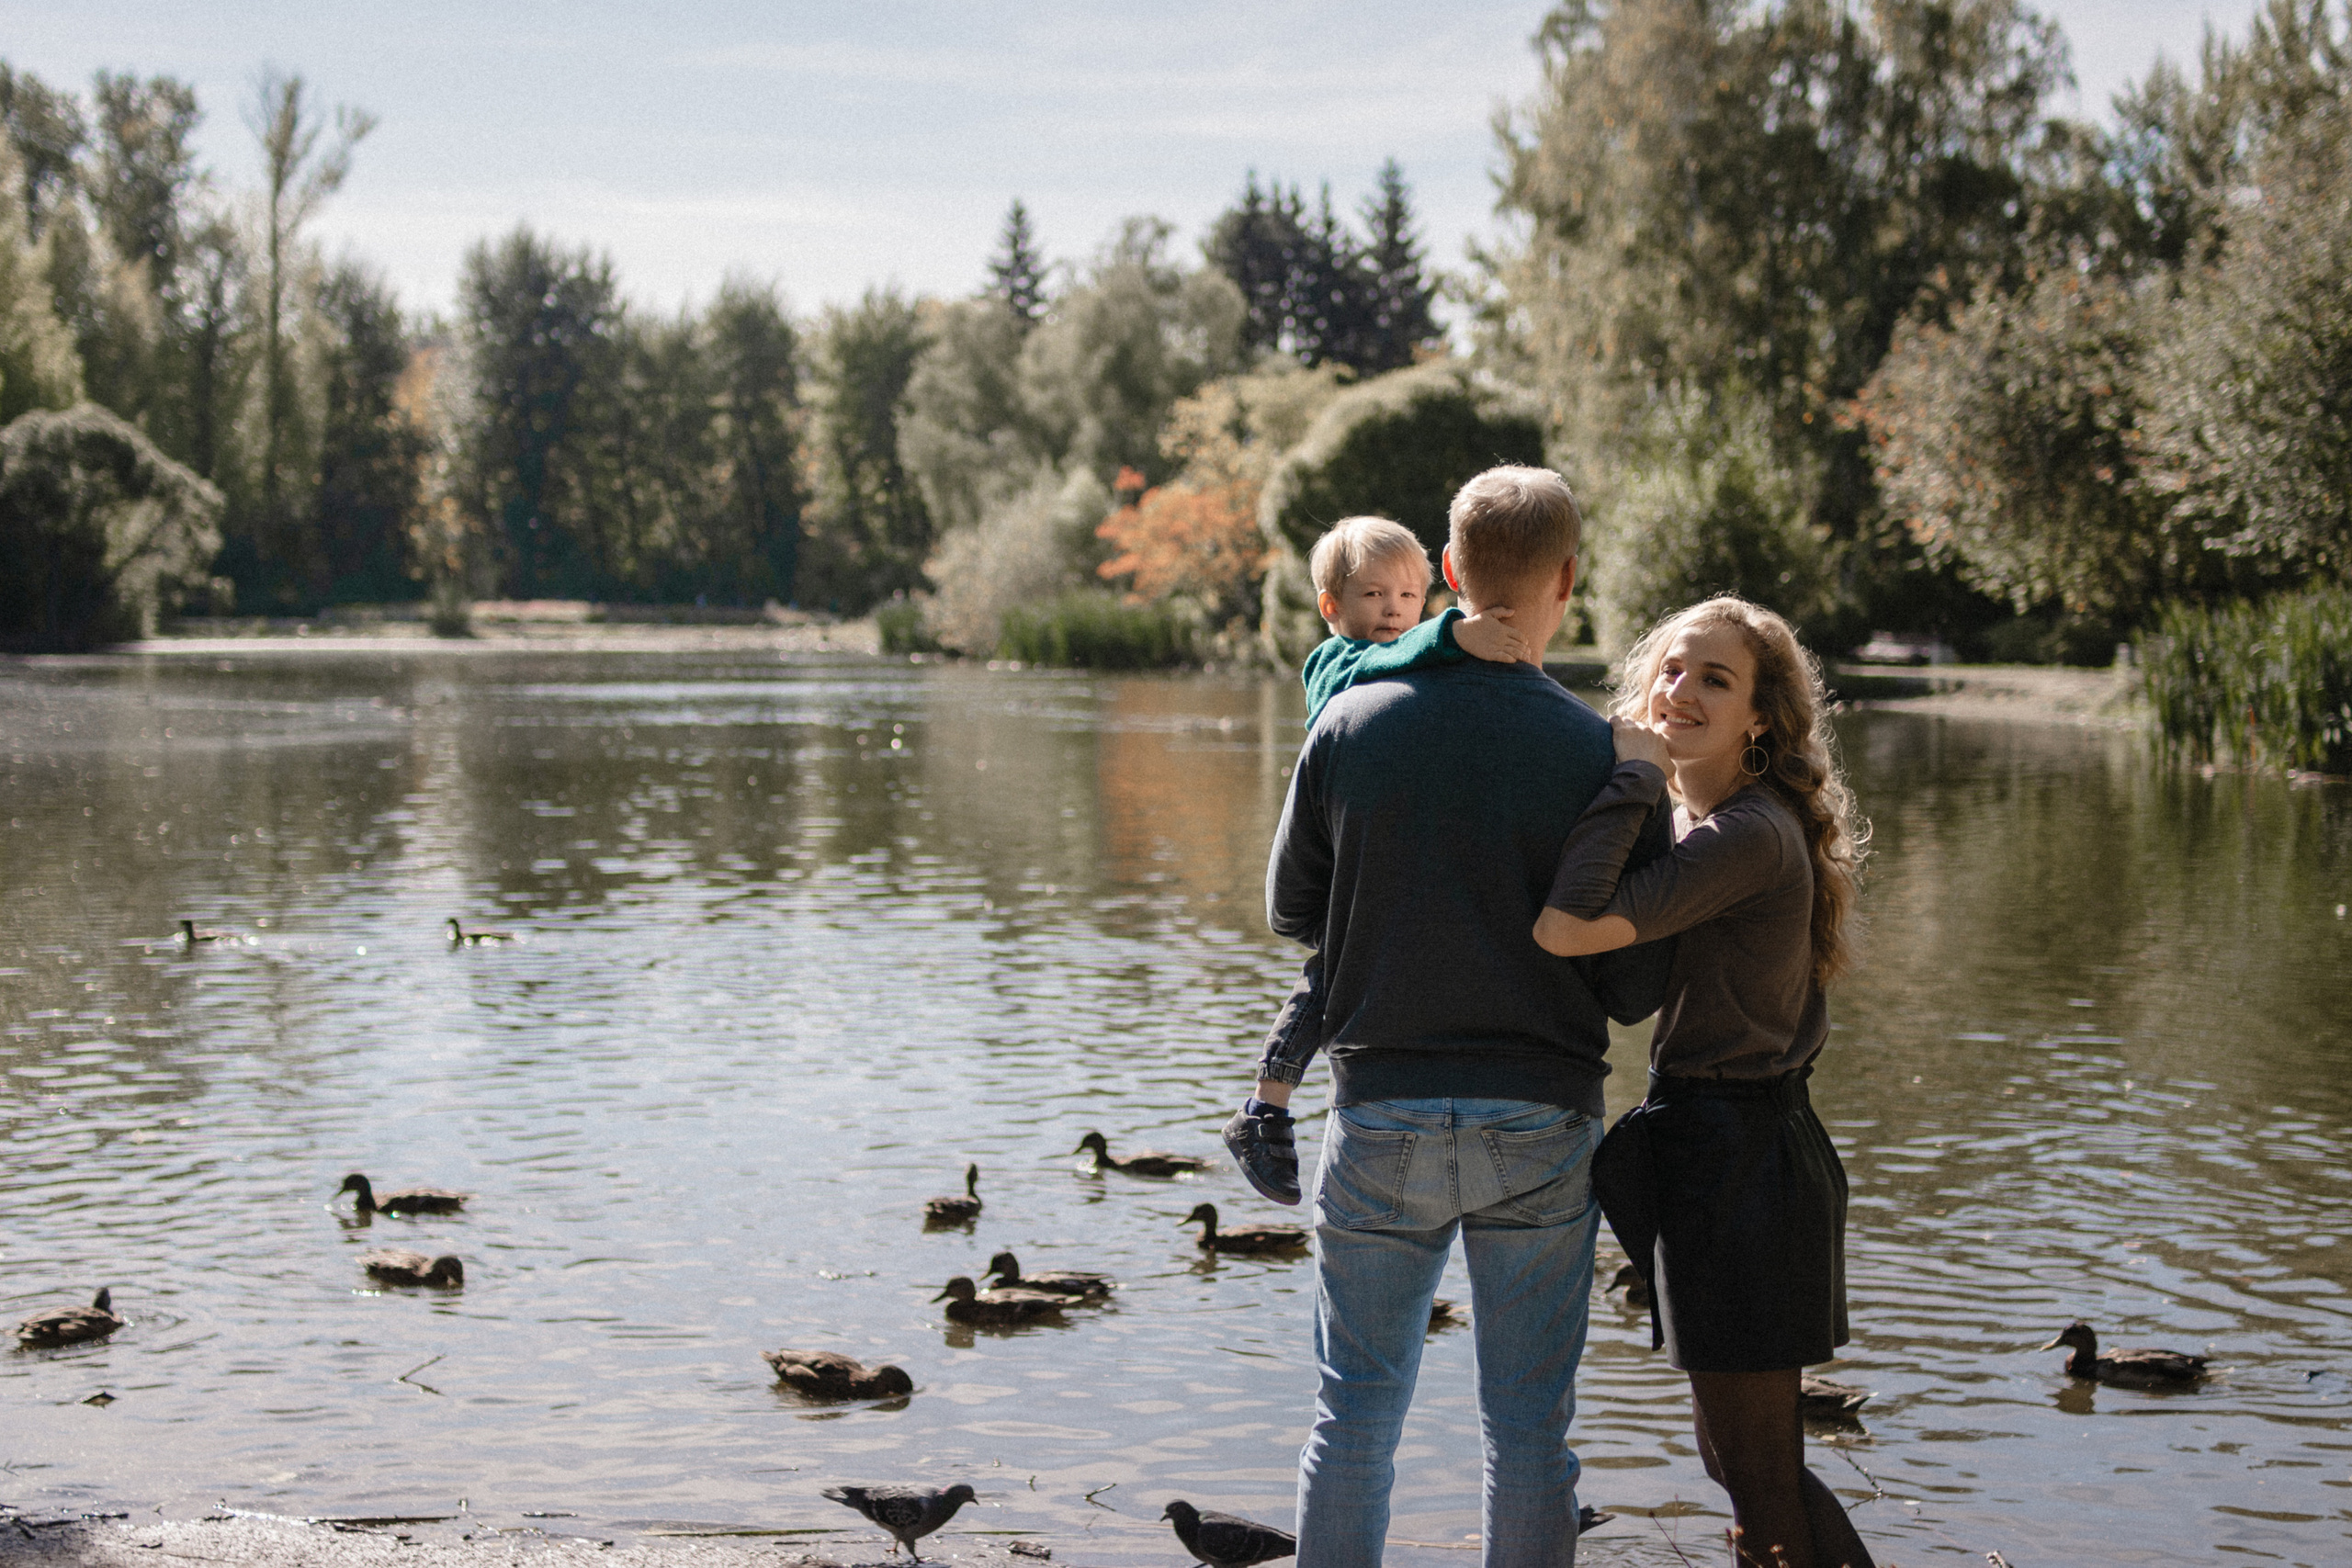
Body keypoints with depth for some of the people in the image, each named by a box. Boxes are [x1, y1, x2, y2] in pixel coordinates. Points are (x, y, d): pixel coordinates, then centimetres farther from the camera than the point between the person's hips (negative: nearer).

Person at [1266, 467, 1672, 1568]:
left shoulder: (1351, 723, -4)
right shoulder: (1603, 755, -9)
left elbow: (1291, 911, 6)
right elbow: (1637, 987, -5)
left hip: (1380, 1115, 1)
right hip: (1540, 1125, -1)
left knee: (1356, 1407, 12)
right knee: (1529, 1421, 10)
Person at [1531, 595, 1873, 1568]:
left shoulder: (1748, 835, -20)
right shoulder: (1714, 823, 11)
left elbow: (1567, 927, -30)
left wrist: (1635, 771, -21)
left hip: (1739, 1163, -10)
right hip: (1729, 1155, 10)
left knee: (1760, 1475, -1)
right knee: (1735, 1450, 20)